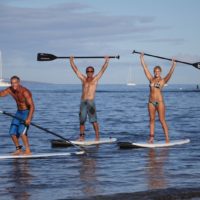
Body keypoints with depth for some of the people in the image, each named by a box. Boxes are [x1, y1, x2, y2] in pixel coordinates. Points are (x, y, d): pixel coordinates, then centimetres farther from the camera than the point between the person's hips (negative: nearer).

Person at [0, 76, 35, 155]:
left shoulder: (25, 92, -25)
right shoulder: (10, 90, -4)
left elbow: (32, 106, -29)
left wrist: (29, 118, -39)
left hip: (27, 112, -7)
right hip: (18, 112, 7)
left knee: (21, 131, -21)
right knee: (12, 132, 3)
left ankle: (28, 150, -12)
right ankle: (18, 149, 18)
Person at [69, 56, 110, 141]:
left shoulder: (95, 79, 8)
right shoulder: (83, 79, 15)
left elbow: (103, 69, 6)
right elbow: (75, 69, 19)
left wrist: (106, 61, 1)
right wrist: (71, 61, 19)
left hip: (91, 102, -4)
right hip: (83, 102, 4)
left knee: (94, 120, -7)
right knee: (82, 120, 4)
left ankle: (97, 136, -6)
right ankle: (81, 136, 9)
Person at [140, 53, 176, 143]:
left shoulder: (163, 80, -1)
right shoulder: (151, 79, 9)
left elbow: (170, 73, -15)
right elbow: (145, 68, 12)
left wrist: (173, 65, -28)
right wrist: (142, 58, 13)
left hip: (159, 102, -5)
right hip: (151, 102, 5)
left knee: (162, 120, -5)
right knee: (152, 120, 6)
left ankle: (167, 138, -4)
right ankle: (151, 138, 9)